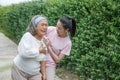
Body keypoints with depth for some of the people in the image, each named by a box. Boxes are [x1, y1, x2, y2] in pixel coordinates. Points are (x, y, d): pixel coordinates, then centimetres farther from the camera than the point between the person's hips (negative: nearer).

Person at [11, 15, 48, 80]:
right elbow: (24, 52, -36)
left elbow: (42, 59, 6)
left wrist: (43, 74, 8)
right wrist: (39, 50, -24)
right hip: (20, 71, -5)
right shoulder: (28, 36, -20)